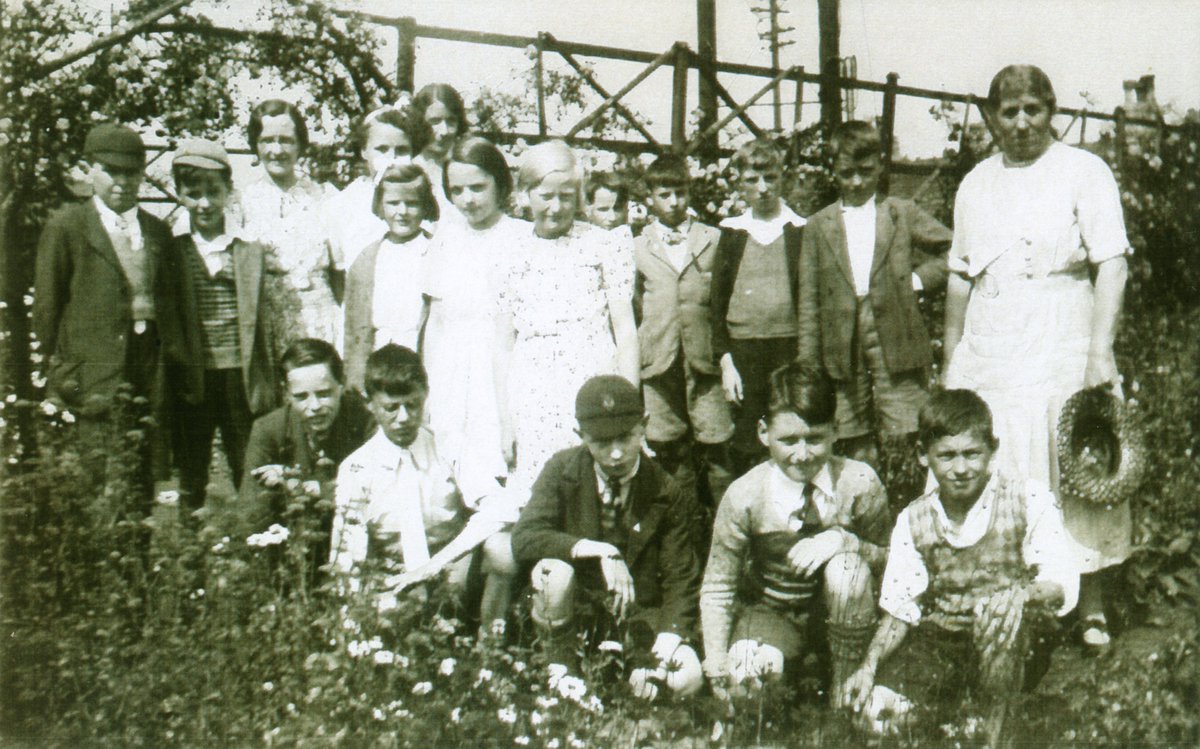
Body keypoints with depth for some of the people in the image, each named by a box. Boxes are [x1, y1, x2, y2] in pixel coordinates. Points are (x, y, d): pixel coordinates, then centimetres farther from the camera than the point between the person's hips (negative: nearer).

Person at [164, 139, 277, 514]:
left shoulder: (251, 247, 2)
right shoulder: (170, 249, 3)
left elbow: (268, 317, 4)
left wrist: (269, 383, 0)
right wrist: (170, 383, -1)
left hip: (242, 377, 0)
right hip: (191, 380, 1)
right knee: (191, 483, 11)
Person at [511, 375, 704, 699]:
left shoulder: (668, 495, -8)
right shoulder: (562, 470, -7)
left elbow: (680, 579, -7)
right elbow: (524, 538, -19)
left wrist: (665, 650, -22)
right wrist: (598, 551, -31)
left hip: (639, 614, 0)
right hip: (579, 604, 0)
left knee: (687, 678, -27)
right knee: (554, 570, -33)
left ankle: (633, 678, 8)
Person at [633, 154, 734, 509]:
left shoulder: (713, 239, 9)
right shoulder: (637, 246, 8)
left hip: (705, 359, 0)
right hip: (659, 360, 1)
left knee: (716, 451, -1)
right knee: (670, 453, 6)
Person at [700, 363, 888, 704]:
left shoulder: (858, 484, -17)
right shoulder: (744, 497, -16)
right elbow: (717, 588, -9)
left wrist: (843, 540, -28)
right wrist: (716, 662, -20)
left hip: (836, 611, 1)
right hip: (770, 610, -1)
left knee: (846, 569, -32)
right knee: (745, 672, -31)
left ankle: (846, 689, -10)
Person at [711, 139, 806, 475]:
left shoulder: (801, 231, 5)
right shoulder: (731, 233, 8)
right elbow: (717, 301, 7)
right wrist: (725, 361, -1)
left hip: (791, 349, -1)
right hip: (743, 352, 1)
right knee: (745, 448, 2)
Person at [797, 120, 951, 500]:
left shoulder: (903, 213, 10)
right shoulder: (819, 225, 11)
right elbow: (809, 299, 7)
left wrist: (920, 278, -1)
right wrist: (807, 363, 2)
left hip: (896, 344, -1)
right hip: (844, 351, 1)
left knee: (903, 443, -4)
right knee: (855, 452, 5)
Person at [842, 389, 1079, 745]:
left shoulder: (1029, 500, -9)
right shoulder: (913, 521, 0)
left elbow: (1063, 586, -15)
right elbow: (899, 609, 1)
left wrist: (1016, 595, -37)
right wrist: (869, 666, -15)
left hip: (1017, 640, -2)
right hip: (941, 639, 2)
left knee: (1001, 605, -38)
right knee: (878, 707, -23)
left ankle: (997, 729, -14)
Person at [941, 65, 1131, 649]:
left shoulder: (1083, 172, 0)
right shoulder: (975, 185, 13)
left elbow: (1112, 265, -7)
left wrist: (1100, 350, -17)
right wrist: (950, 365, 15)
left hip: (1062, 360, -4)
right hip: (986, 363, 4)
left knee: (1074, 482, 1)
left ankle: (1091, 607, 16)